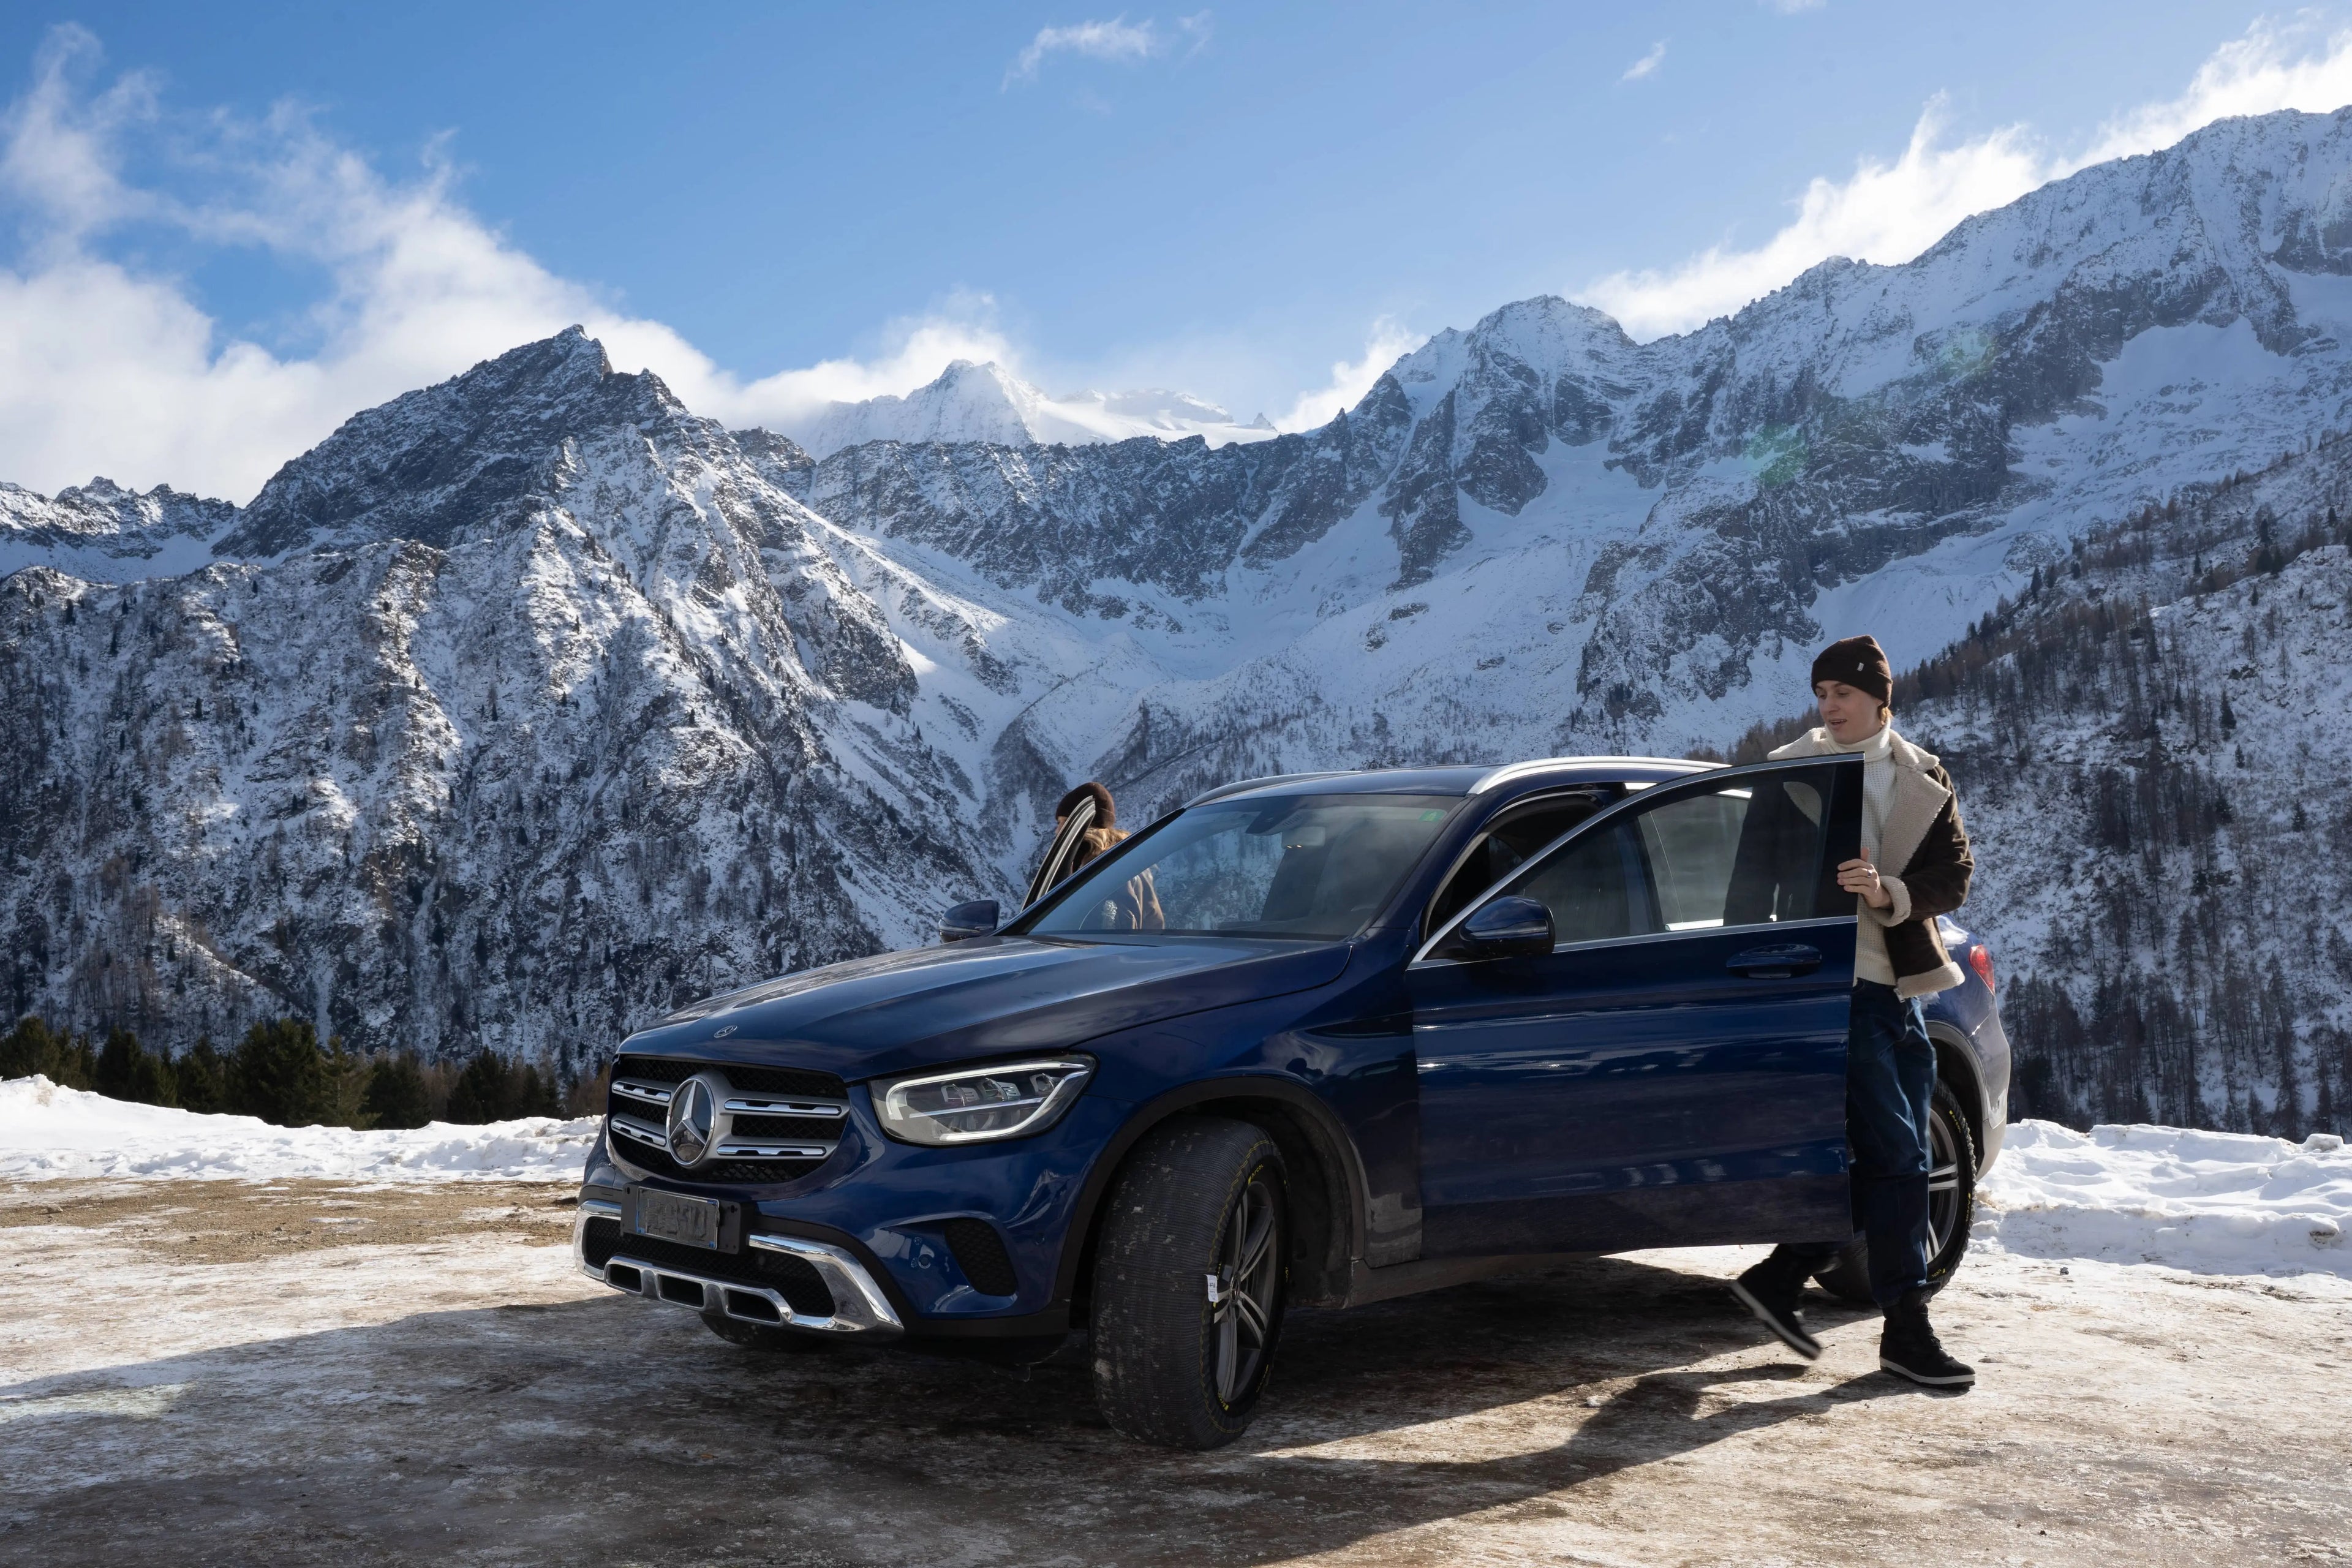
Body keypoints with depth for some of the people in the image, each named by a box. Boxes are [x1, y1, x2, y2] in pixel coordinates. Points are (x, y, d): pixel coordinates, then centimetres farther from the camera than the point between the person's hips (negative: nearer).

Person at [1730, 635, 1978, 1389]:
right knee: (1892, 1152, -9)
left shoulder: (1922, 780, 10)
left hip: (1899, 985, 6)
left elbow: (1955, 874, 2)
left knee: (1893, 1157, 8)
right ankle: (1905, 1326, 1)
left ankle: (1780, 1277, 18)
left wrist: (1888, 892, -17)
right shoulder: (1792, 769, -1)